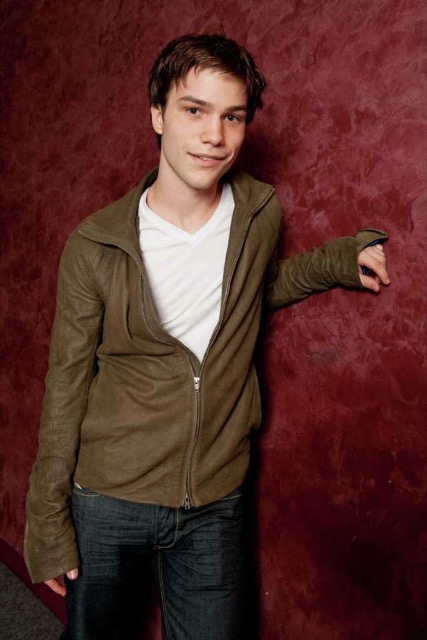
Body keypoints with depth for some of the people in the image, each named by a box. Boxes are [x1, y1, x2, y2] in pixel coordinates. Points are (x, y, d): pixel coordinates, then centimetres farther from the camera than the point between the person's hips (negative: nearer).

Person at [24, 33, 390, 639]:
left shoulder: (261, 213, -5)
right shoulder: (94, 245, -13)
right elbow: (67, 384, -6)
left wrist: (339, 260, -1)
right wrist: (47, 520, -3)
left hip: (214, 504, 2)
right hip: (104, 502, -1)